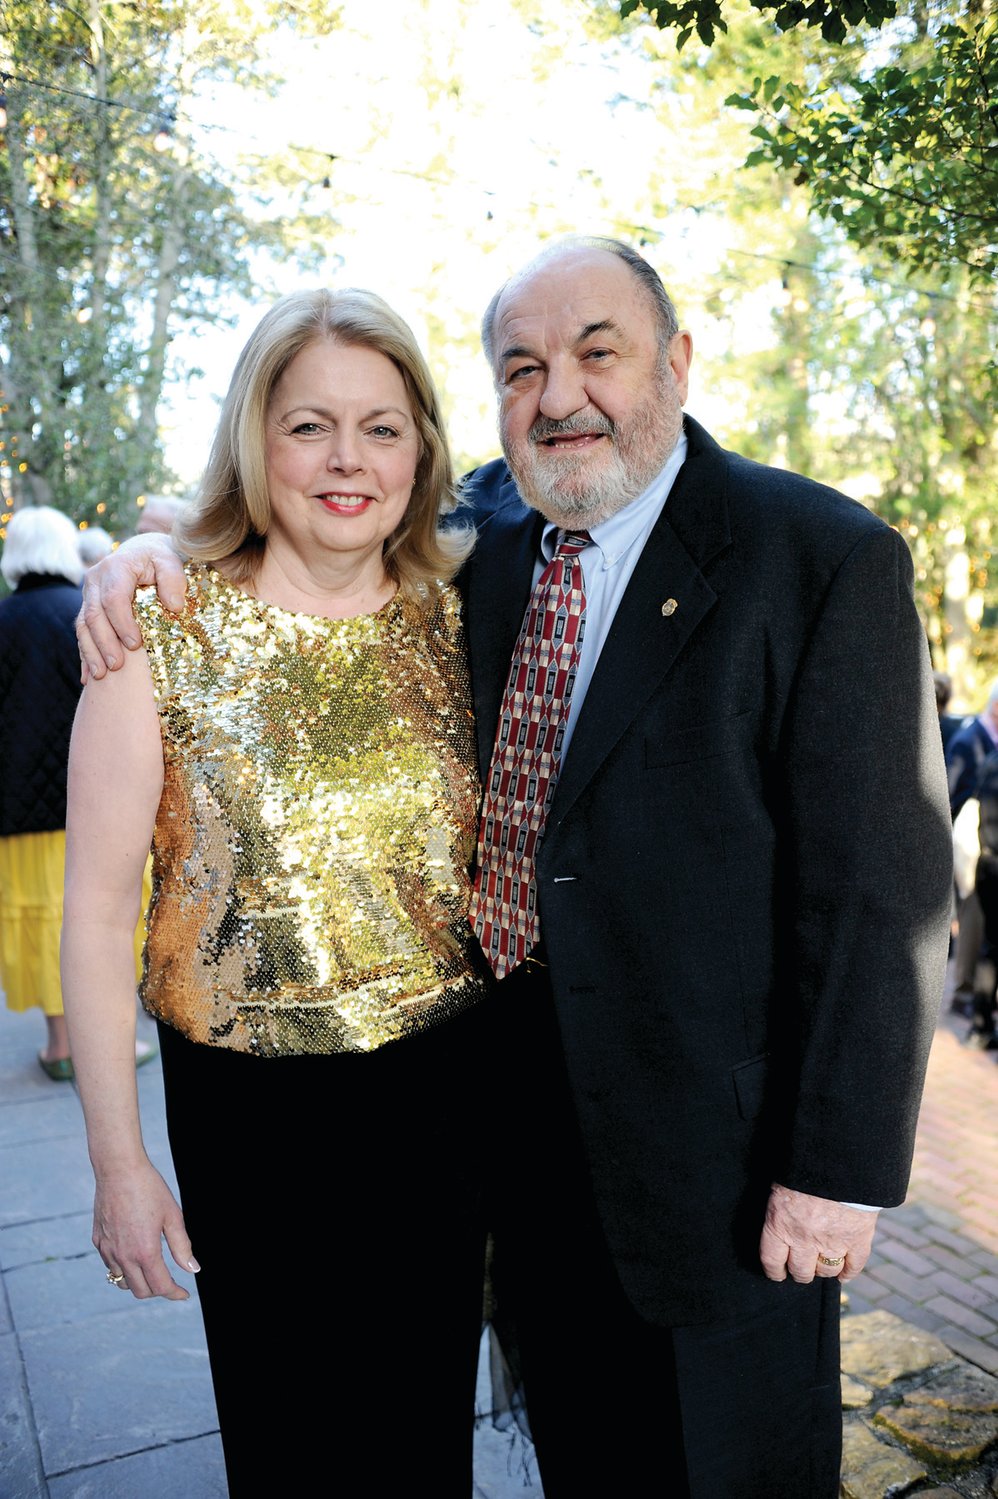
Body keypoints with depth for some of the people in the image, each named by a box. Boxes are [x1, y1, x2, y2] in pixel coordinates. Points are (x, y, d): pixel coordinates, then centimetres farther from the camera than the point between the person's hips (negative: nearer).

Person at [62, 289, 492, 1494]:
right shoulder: (162, 636, -11)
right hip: (253, 1111, -2)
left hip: (447, 1086, 3)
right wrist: (117, 1160, -6)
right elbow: (97, 909, -8)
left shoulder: (453, 617, -2)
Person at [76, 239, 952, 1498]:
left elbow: (882, 885, -16)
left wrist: (838, 1164, -15)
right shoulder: (485, 530, 2)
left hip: (713, 1131, -4)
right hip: (522, 1101, 5)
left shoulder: (827, 558, -15)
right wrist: (162, 549, -5)